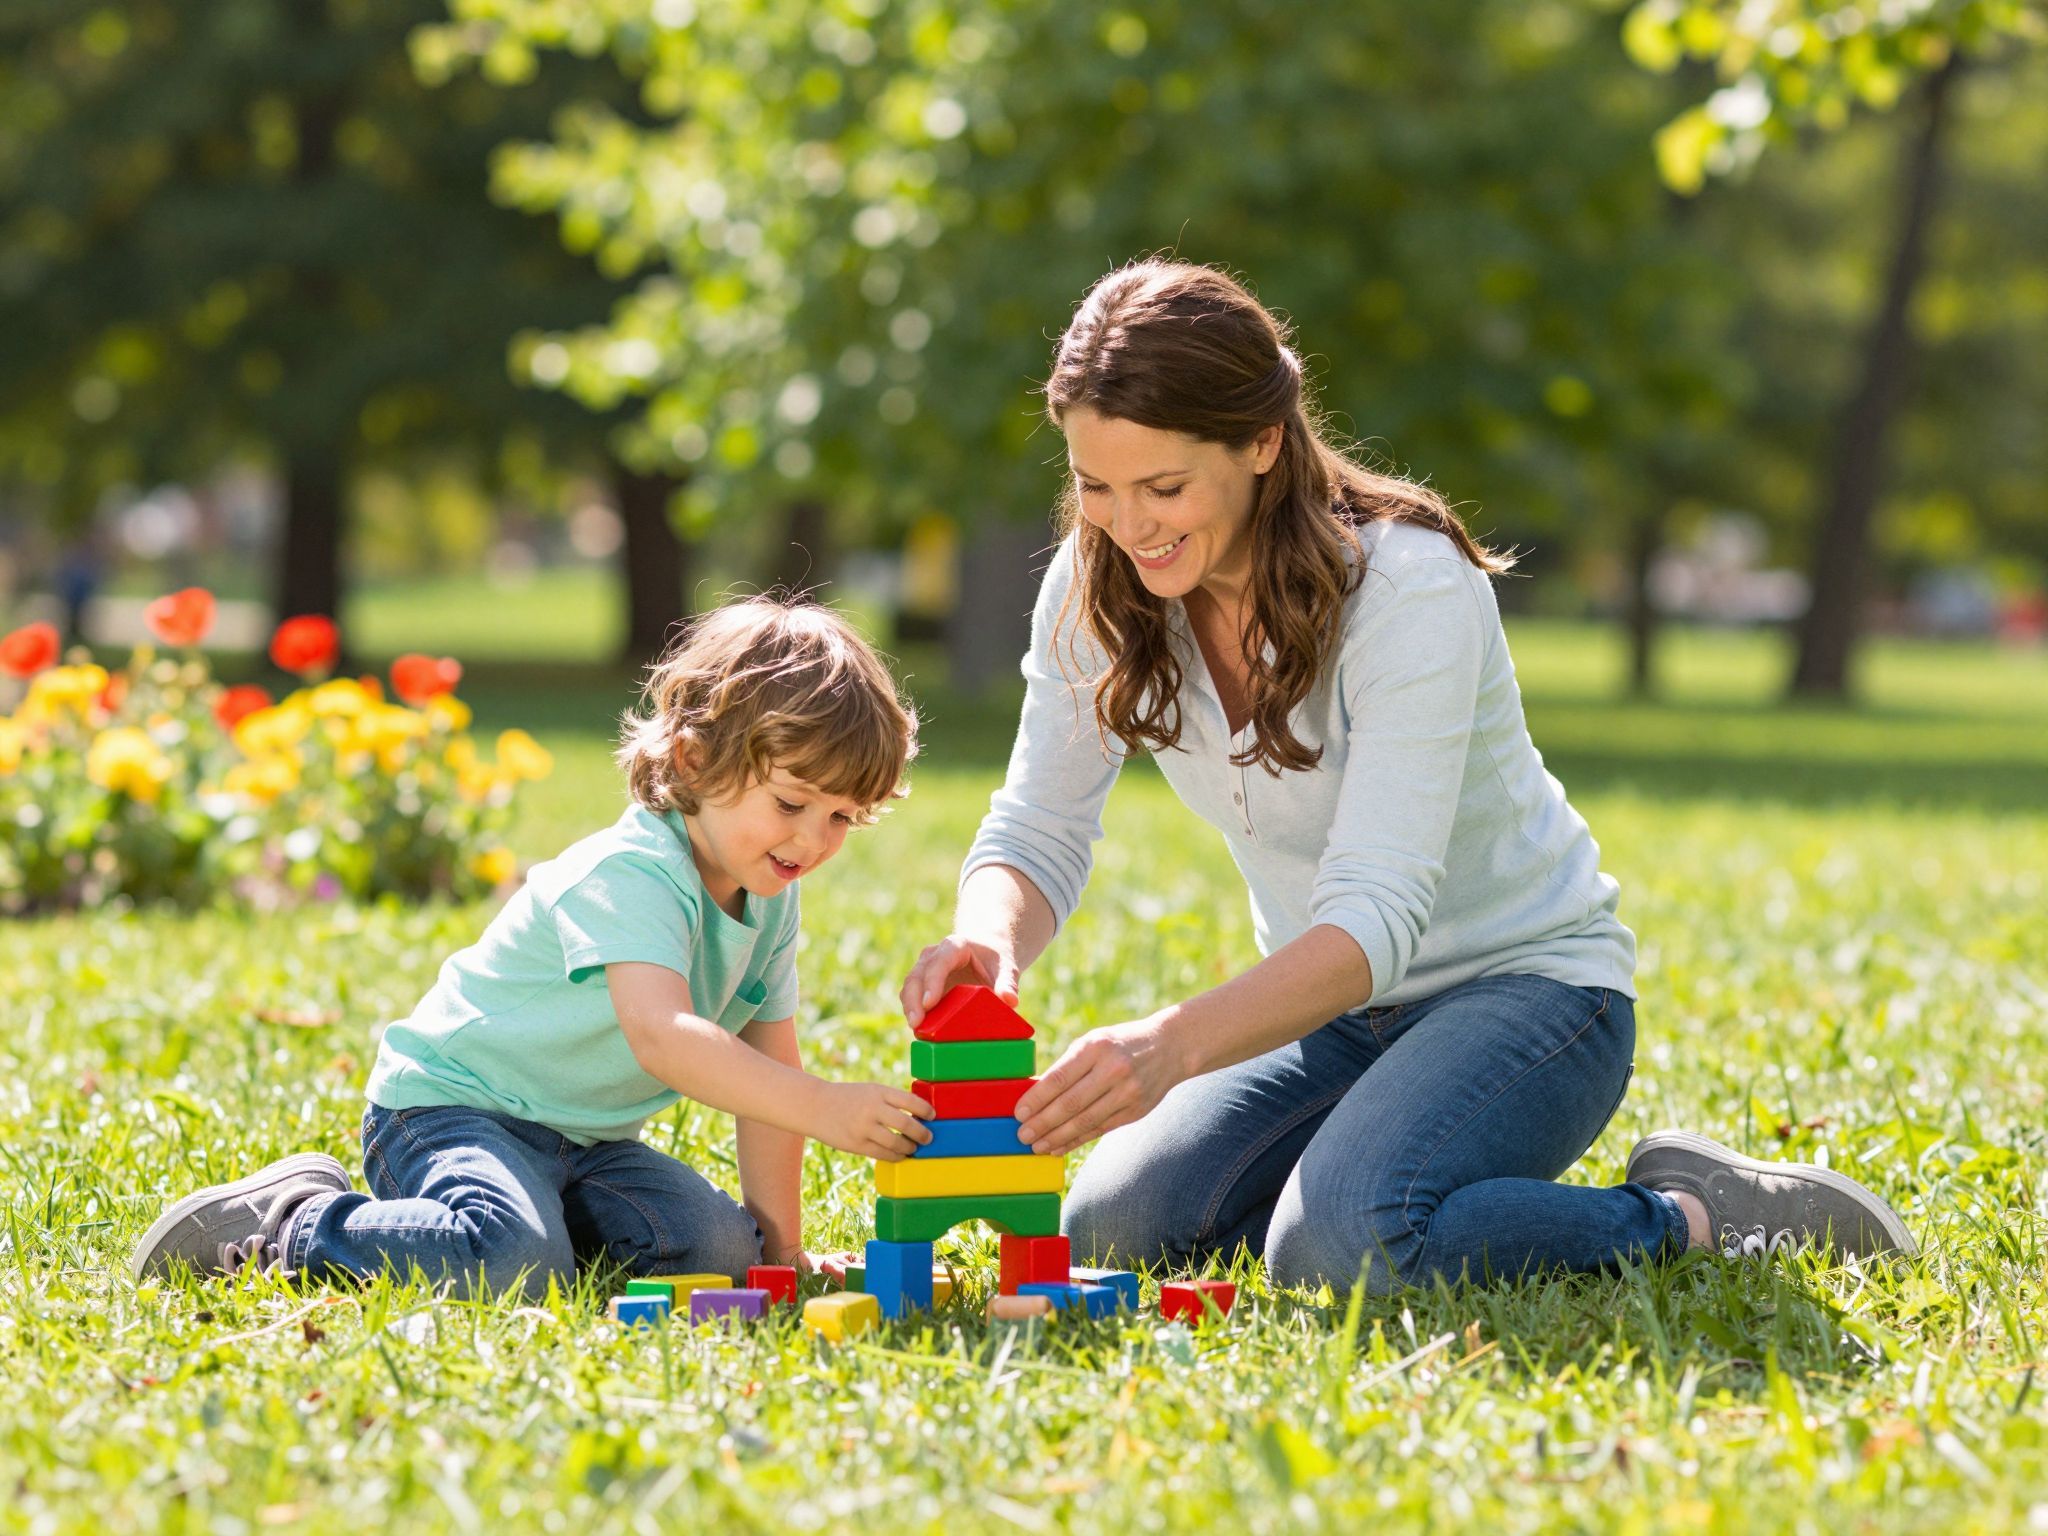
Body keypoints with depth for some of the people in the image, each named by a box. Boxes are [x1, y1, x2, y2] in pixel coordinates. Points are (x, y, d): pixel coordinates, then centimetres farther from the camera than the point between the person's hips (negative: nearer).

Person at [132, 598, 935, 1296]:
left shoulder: (771, 902, 3)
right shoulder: (628, 875, -26)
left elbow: (769, 1067, 9)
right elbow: (662, 1036, -42)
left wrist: (777, 1236, 2)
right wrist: (821, 1108, -51)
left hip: (584, 1137, 8)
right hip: (451, 1104, -8)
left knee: (721, 1250, -12)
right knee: (511, 1264, -34)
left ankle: (544, 1214, 8)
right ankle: (293, 1221, -11)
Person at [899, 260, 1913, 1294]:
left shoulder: (1410, 588, -26)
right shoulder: (1097, 591, -8)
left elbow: (1378, 911, -34)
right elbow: (1036, 834, -7)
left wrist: (1173, 1044, -50)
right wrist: (988, 943, -33)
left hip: (1526, 984, -6)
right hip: (1325, 1006, 7)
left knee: (1344, 1248, -32)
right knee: (1114, 1229, -16)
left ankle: (1697, 1217, -8)